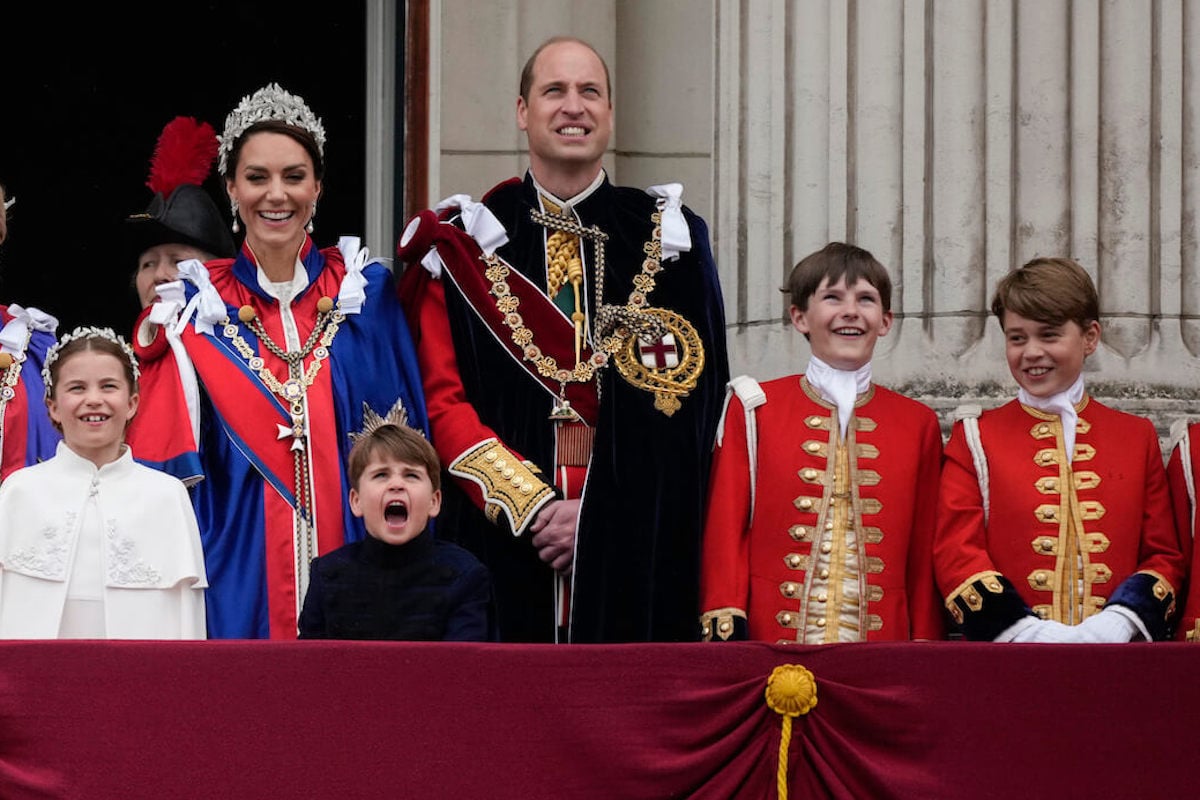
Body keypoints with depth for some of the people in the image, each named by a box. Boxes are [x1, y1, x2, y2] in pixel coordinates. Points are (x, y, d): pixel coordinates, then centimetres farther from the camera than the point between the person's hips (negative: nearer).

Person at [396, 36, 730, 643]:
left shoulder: (668, 239, 8)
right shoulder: (465, 242, 7)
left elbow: (691, 401, 2)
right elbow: (441, 400, 0)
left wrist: (599, 513, -9)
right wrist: (531, 504, -12)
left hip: (635, 546, 1)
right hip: (500, 541, 0)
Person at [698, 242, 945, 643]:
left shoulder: (918, 424, 11)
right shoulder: (755, 409, 6)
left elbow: (925, 553, 10)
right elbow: (725, 531, 3)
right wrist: (726, 634, -7)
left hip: (881, 648, 1)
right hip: (771, 644, -1)